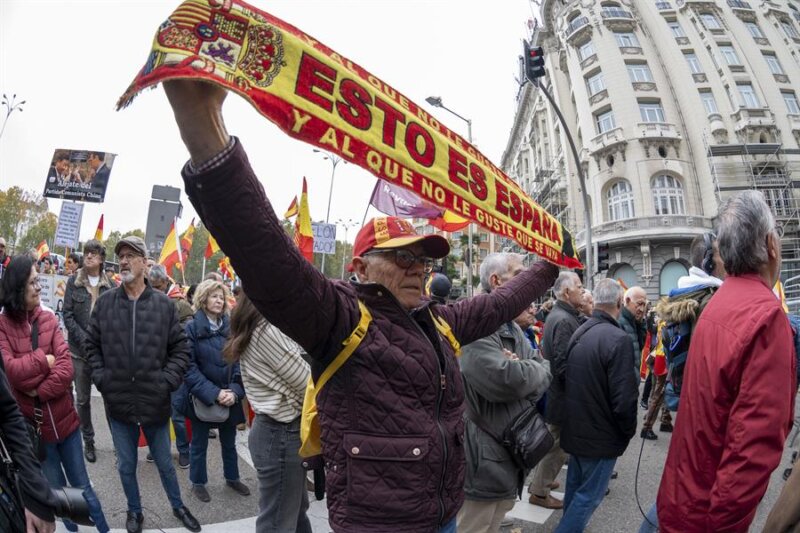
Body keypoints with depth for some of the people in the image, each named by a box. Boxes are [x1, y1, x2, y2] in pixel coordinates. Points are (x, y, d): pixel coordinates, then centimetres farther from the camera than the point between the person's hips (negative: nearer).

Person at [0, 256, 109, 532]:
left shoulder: (48, 319, -1)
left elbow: (66, 368, -10)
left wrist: (39, 391, -21)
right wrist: (44, 360, -11)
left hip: (64, 418, 2)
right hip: (32, 425, -1)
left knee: (82, 485, 15)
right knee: (57, 491, 17)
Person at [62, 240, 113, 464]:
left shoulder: (110, 284, 3)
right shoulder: (73, 282, 3)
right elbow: (68, 315, -2)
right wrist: (86, 341, -11)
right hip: (80, 350, 1)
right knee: (83, 398, 10)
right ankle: (88, 441, 24)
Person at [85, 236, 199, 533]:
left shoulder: (163, 304, -7)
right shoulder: (105, 302, -3)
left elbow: (180, 348, -2)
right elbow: (91, 344, 7)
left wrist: (168, 380, -11)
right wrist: (101, 378, -4)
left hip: (155, 403, -1)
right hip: (118, 403, 2)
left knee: (165, 464, 17)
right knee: (126, 466, 19)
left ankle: (178, 506, 41)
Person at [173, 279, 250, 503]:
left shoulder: (231, 327, -2)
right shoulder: (192, 328, -12)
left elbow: (239, 362, -2)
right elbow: (189, 367, -14)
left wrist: (234, 391, -14)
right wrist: (213, 393, -19)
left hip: (229, 397, 3)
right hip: (201, 397, -3)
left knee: (229, 442, 18)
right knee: (199, 443, 15)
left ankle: (232, 478, 38)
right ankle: (198, 482, 35)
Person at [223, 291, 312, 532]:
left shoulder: (259, 327, 9)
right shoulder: (267, 330, -22)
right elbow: (307, 383, -17)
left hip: (277, 428, 10)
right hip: (282, 432, -10)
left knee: (296, 511, 24)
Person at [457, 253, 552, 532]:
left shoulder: (513, 328, 11)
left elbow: (544, 375, 6)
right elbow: (505, 379, -34)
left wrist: (524, 371, -17)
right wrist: (538, 369, -13)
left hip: (511, 452, 9)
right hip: (483, 459, -9)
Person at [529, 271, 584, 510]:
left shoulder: (559, 315, 9)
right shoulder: (564, 320, -23)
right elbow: (564, 365, -27)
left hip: (553, 391, 10)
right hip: (562, 395, -10)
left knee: (551, 441, 23)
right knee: (557, 445, 6)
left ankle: (540, 480, 39)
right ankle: (539, 491, 21)